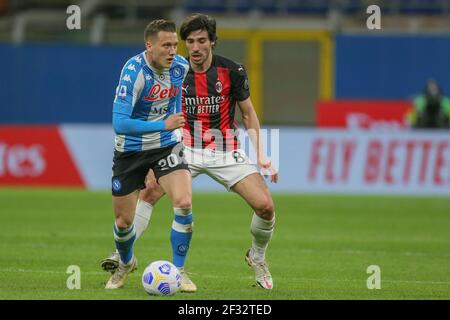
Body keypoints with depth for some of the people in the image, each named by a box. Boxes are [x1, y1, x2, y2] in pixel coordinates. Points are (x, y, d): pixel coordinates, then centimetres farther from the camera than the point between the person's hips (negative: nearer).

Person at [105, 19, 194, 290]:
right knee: (124, 221, 8)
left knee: (184, 203, -21)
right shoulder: (134, 71, -26)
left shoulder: (181, 66, -8)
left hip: (167, 145, 3)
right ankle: (126, 263, 41)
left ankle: (179, 272, -6)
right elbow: (119, 123, -33)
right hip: (130, 150, -3)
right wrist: (164, 125, -38)